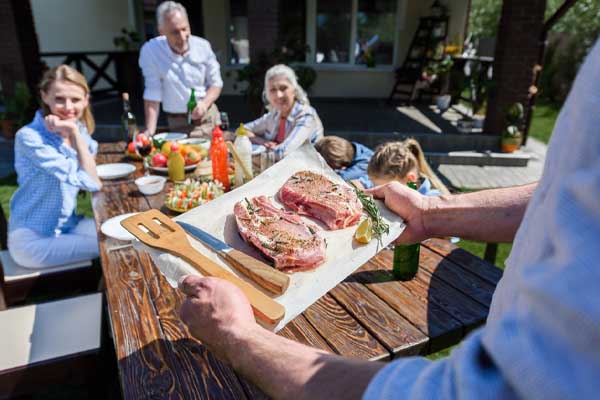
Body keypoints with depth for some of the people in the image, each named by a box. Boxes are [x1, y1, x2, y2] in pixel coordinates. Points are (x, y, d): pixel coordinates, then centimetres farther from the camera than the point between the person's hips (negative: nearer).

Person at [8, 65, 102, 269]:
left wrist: (75, 134, -19)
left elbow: (92, 182, -13)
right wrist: (75, 134, -24)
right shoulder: (29, 137, -20)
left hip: (67, 226, 7)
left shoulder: (80, 131, 0)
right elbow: (92, 183, -25)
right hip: (32, 240, -6)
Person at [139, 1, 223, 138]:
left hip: (208, 118, 3)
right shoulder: (150, 51, -13)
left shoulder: (202, 46, -5)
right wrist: (150, 131, -18)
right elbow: (153, 93, -12)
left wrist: (205, 103, -17)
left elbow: (216, 83, 2)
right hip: (178, 123, -2)